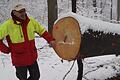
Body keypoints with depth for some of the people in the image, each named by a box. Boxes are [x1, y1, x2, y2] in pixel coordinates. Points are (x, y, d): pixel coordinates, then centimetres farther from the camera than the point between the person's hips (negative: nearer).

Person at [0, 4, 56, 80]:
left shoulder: (31, 21, -2)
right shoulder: (8, 25, -15)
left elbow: (42, 30, 11)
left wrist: (50, 40, 1)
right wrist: (6, 50, -8)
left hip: (32, 57, 5)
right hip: (19, 60, -5)